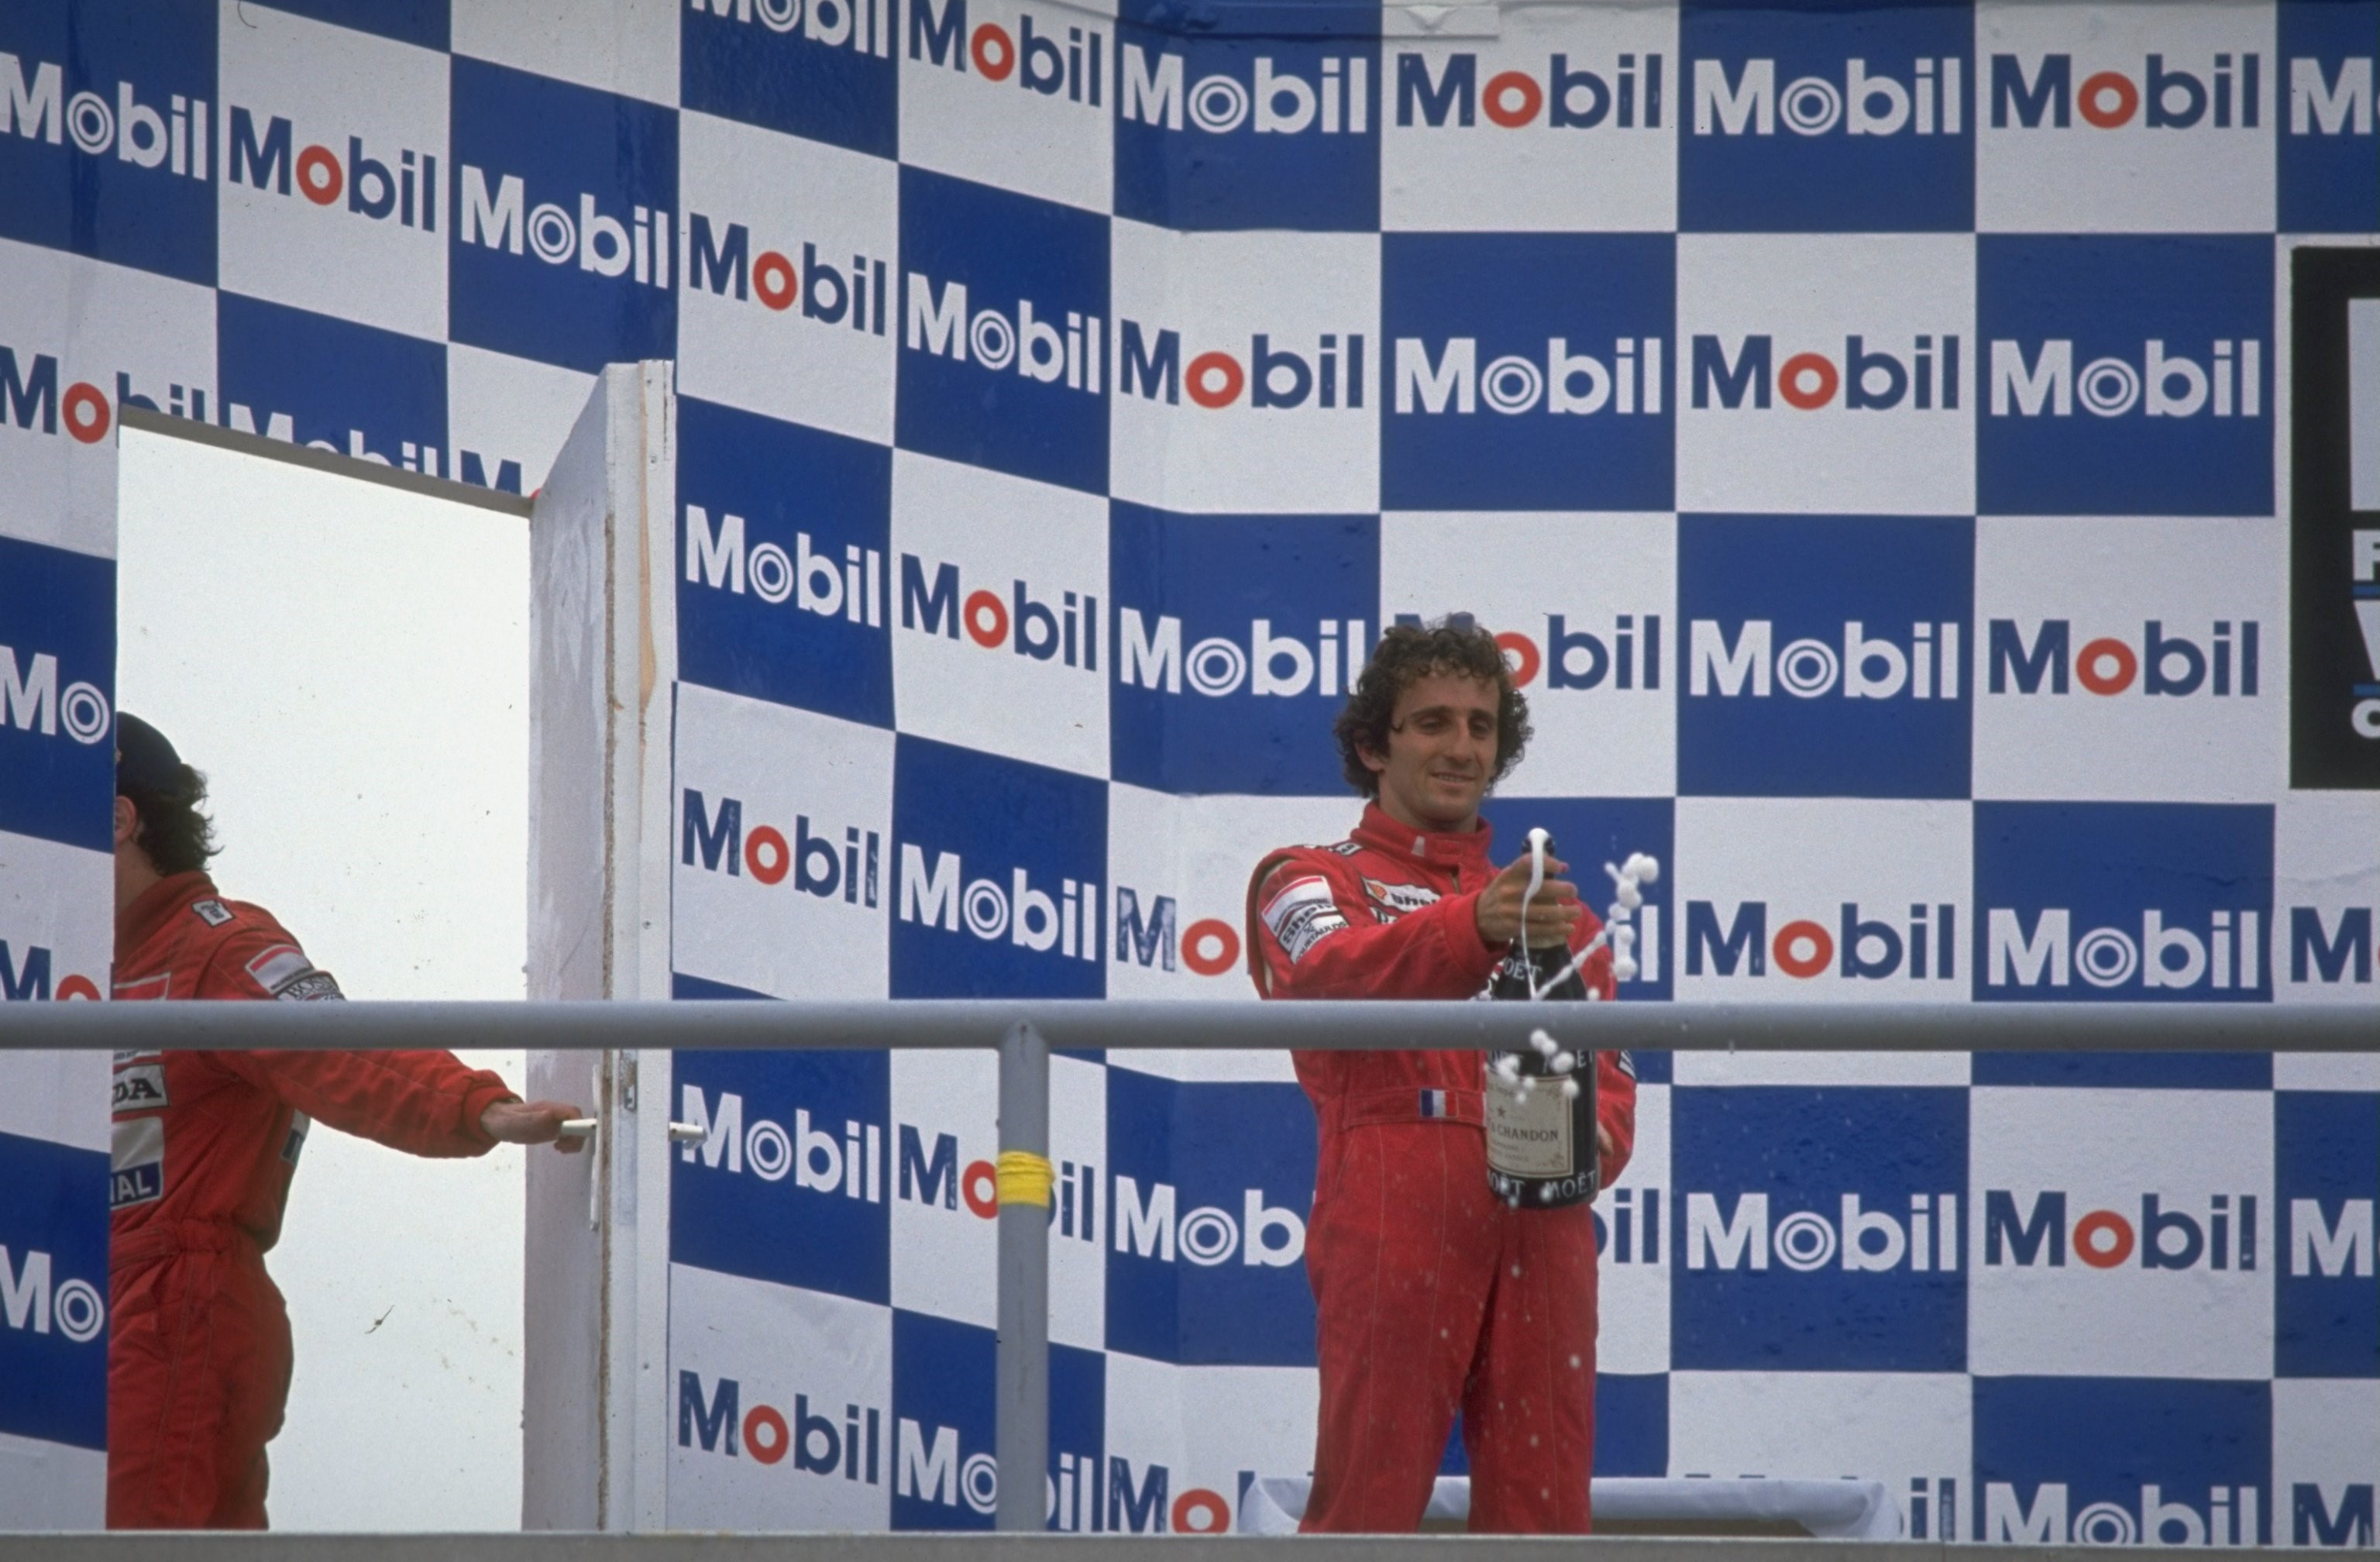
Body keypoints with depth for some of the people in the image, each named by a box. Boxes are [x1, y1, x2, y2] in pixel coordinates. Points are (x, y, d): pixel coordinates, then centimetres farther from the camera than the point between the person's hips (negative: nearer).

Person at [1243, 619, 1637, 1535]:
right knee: (1368, 1498, -10)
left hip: (1540, 1223, 4)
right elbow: (1336, 971, -14)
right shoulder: (1314, 881, 11)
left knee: (1542, 1507, 1)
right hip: (1393, 1214, -4)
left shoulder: (1547, 904, 27)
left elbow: (1608, 1065, 16)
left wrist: (1591, 1143, -9)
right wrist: (1473, 928, -34)